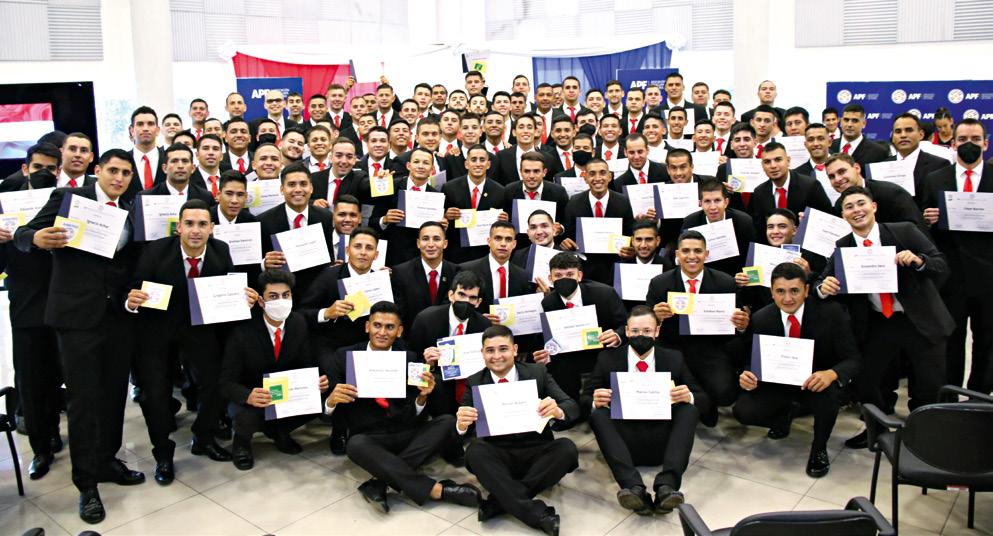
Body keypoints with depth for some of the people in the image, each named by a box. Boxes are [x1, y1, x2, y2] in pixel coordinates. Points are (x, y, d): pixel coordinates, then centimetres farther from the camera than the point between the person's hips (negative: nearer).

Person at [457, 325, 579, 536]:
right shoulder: (474, 383, 1)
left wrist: (558, 411, -33)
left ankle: (500, 501, -23)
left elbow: (572, 407, -8)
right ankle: (538, 514, -33)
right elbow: (461, 427, -6)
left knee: (567, 449, -27)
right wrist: (461, 424, -32)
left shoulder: (537, 373, -1)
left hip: (536, 453, 0)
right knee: (475, 451, -30)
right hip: (498, 457, 0)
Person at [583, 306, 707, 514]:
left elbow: (703, 398, 9)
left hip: (662, 442, 1)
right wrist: (595, 401, -19)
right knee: (598, 414, -26)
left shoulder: (674, 359, 9)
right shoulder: (607, 359, 6)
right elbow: (584, 399, 6)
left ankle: (666, 486, -40)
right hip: (623, 443, -1)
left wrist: (689, 397, -16)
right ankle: (634, 488, -43)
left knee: (689, 409, -23)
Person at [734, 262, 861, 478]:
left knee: (829, 394, -37)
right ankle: (784, 415, 16)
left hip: (818, 382, -2)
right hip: (777, 384, 2)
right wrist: (747, 375, -26)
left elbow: (853, 359, -17)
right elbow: (752, 361, 0)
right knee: (743, 411, -21)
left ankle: (819, 449, -4)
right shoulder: (761, 319, -10)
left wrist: (832, 374, -40)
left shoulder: (831, 312, -17)